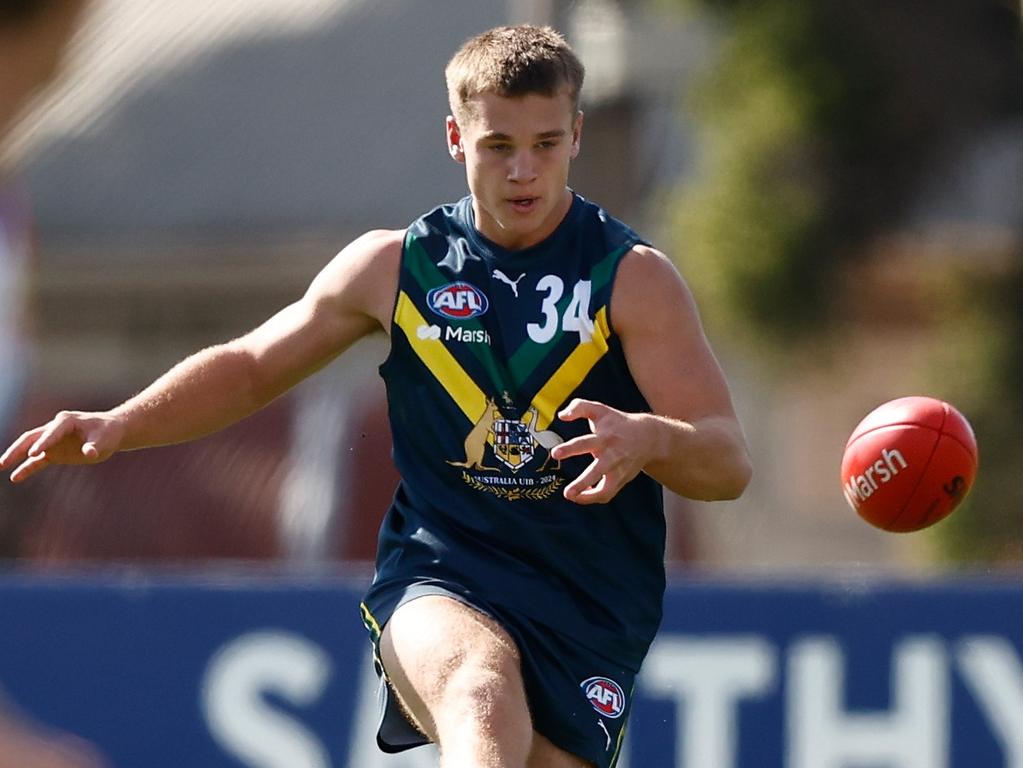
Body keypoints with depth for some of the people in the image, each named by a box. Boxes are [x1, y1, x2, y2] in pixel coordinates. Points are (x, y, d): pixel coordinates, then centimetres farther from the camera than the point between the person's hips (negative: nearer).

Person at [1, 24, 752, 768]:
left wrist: (647, 438, -31)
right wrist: (118, 425, 6)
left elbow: (729, 463, -8)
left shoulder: (634, 278, -2)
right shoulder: (395, 266, 6)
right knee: (484, 696, -34)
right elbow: (252, 366, 21)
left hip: (591, 608, 1)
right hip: (436, 578, -1)